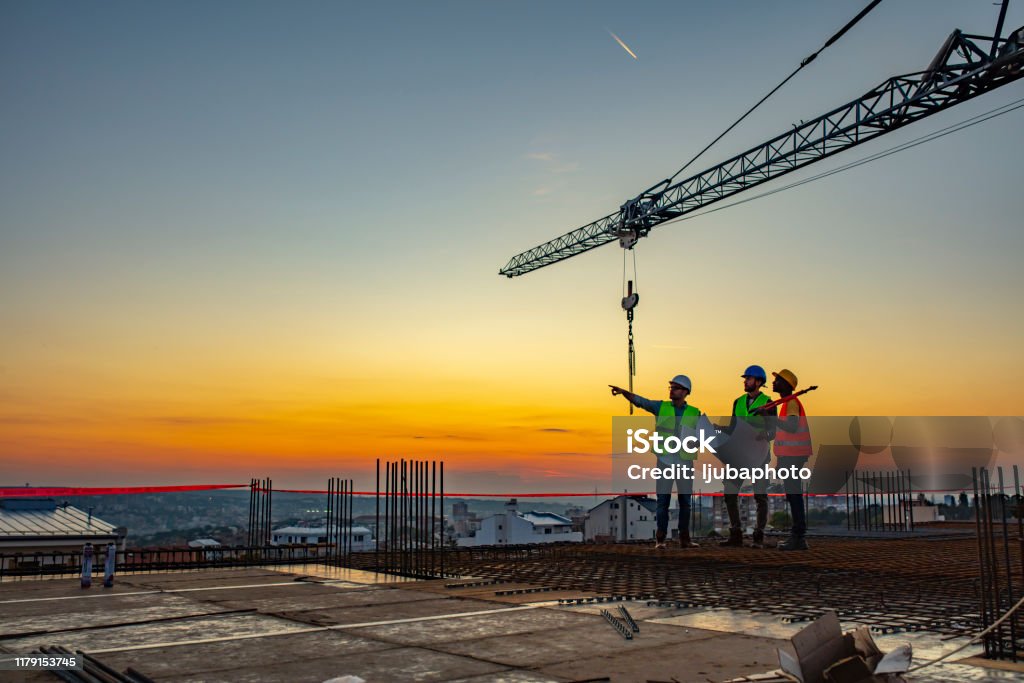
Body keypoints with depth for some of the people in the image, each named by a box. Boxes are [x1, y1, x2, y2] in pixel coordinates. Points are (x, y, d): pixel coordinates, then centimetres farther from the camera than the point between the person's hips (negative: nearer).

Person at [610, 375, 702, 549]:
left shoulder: (694, 413, 5)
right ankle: (660, 539, 1)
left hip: (685, 461, 1)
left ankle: (684, 538, 11)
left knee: (685, 500, 3)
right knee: (663, 499, -3)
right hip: (664, 460, -1)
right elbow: (639, 401, -7)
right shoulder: (661, 407, 4)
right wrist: (623, 392, -25)